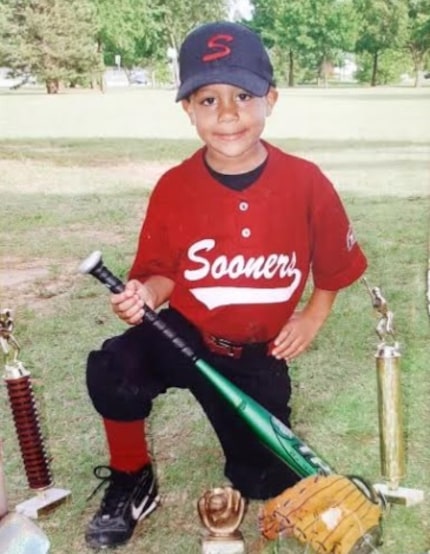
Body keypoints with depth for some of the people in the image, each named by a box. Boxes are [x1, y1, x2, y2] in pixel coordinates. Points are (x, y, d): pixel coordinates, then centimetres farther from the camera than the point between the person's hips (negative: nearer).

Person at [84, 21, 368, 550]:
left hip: (258, 354, 1)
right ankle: (131, 485, 0)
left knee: (267, 484, 4)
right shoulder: (174, 187, -13)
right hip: (185, 334, 0)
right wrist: (146, 293, -23)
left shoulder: (306, 182, -13)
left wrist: (312, 319, 2)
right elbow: (161, 272, -2)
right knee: (111, 372, -31)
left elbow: (335, 262, 3)